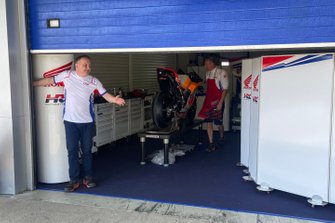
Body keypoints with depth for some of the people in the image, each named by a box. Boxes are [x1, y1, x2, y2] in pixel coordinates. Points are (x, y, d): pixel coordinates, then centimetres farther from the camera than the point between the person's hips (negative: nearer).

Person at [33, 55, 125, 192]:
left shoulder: (94, 81, -1)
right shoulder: (67, 75, -1)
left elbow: (106, 95, -6)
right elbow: (49, 81, 10)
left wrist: (115, 100, -26)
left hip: (87, 121, 0)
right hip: (70, 121, 0)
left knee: (87, 151, 9)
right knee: (72, 151, 3)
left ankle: (88, 177, 23)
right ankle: (74, 180, 13)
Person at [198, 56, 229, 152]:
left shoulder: (221, 73, -14)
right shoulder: (208, 73, 9)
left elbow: (225, 89, -14)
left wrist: (220, 103, -18)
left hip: (218, 102, -6)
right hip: (208, 101, 6)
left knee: (218, 122, 4)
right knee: (208, 121, 1)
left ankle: (221, 137, 34)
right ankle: (211, 144, 7)